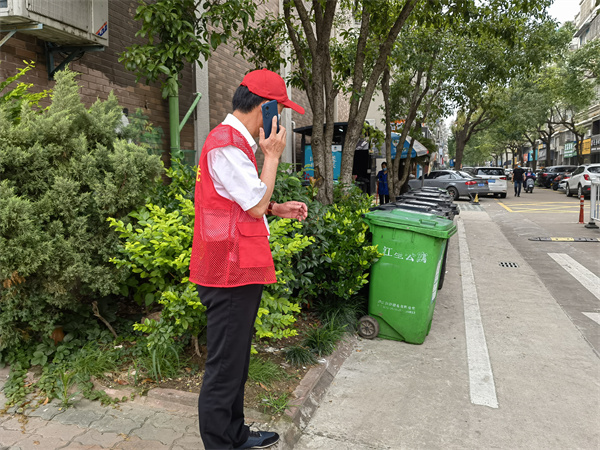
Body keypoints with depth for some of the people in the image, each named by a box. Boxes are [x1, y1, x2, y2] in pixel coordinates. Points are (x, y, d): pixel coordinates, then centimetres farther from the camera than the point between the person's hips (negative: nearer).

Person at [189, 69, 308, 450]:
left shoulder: (235, 141, 17)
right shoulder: (226, 144, -16)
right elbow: (255, 205, -16)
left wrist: (276, 209, 10)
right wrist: (272, 156, -7)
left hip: (240, 270, 11)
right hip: (231, 273, -11)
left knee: (236, 361, 21)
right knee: (225, 366, 1)